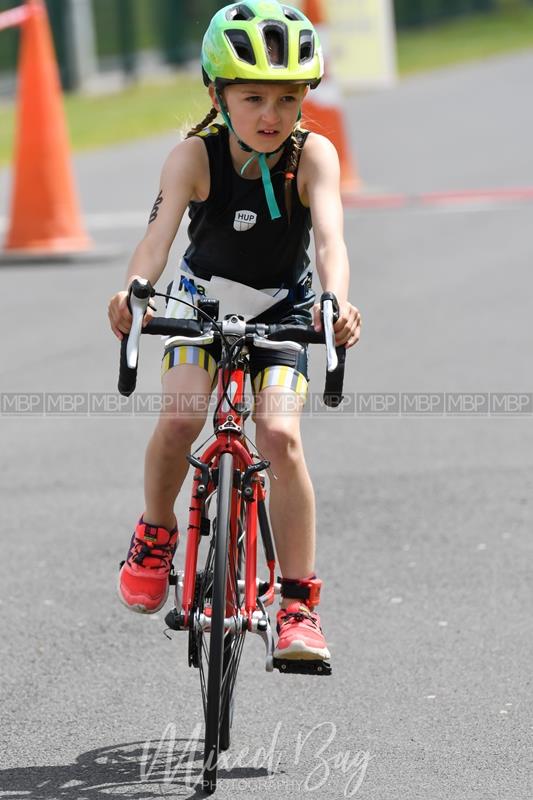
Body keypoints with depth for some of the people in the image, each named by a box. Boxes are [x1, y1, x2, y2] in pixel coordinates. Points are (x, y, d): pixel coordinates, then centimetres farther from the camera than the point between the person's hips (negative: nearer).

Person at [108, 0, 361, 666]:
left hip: (282, 307, 0)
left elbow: (329, 235, -39)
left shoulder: (312, 155, -24)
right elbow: (159, 232, -38)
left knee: (279, 435, -20)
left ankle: (298, 604, -11)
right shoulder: (195, 156, -24)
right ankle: (156, 532, 5)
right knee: (181, 417, -24)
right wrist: (135, 290, -60)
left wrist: (337, 300, -60)